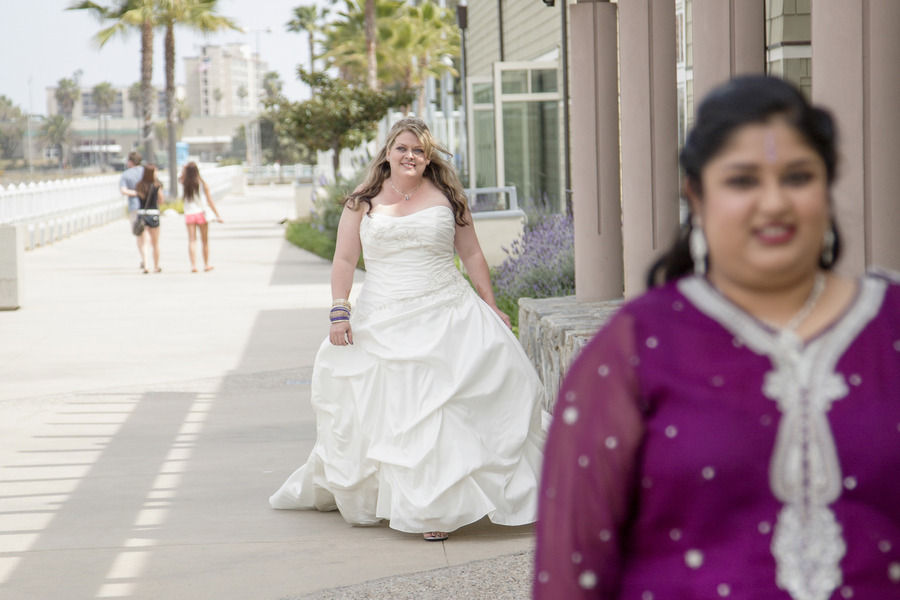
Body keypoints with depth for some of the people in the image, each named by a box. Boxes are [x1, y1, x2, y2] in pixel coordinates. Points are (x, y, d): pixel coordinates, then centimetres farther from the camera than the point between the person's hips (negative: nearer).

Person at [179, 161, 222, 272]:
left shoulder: (185, 183, -5)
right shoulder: (203, 184, -7)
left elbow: (180, 178, 20)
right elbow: (210, 201, -5)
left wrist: (185, 169, 1)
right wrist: (217, 215, -1)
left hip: (189, 214, 1)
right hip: (201, 213, -1)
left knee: (191, 240, 1)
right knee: (205, 240, 12)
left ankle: (193, 265, -10)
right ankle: (206, 265, 20)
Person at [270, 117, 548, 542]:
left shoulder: (446, 197, 7)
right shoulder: (363, 202, 6)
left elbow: (472, 255, 12)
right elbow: (344, 259, 6)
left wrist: (492, 308, 10)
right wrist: (339, 311, -6)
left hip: (446, 315, 0)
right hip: (383, 323, 0)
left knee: (445, 407, -8)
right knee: (388, 410, 2)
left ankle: (439, 508, -4)